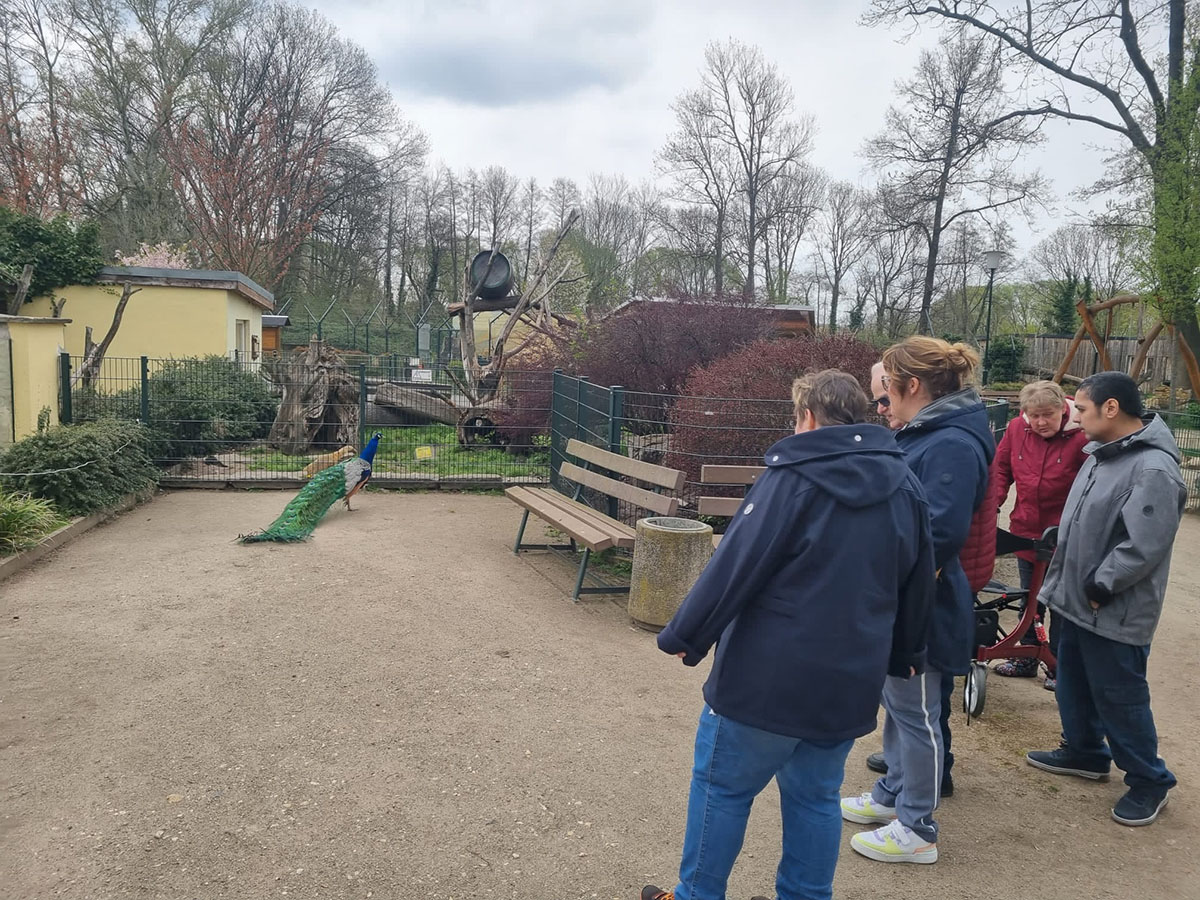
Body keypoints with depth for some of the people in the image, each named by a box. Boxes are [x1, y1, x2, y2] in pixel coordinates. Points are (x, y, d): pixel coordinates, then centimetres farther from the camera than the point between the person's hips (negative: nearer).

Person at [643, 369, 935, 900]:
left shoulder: (795, 476, -14)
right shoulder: (905, 486, 6)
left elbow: (735, 566, -17)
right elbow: (917, 589, 16)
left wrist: (685, 637, -8)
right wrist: (905, 656, 30)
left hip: (770, 674, -6)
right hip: (851, 680, 6)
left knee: (722, 785, 10)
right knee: (815, 796, 18)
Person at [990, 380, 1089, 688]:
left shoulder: (1081, 437, -18)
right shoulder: (1016, 429, -4)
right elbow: (1001, 469, 7)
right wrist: (991, 505, -5)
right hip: (1026, 532, 5)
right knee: (1029, 601, 18)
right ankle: (1027, 659, 34)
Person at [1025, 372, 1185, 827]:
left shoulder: (1153, 470, -24)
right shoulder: (1103, 453, 7)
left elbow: (1141, 547, -28)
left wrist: (1097, 587, -18)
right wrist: (1066, 580, 12)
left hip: (1115, 614, -9)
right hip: (1077, 601, 9)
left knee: (1118, 698, 5)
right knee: (1074, 686, 22)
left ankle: (1149, 781, 24)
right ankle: (1084, 752, 42)